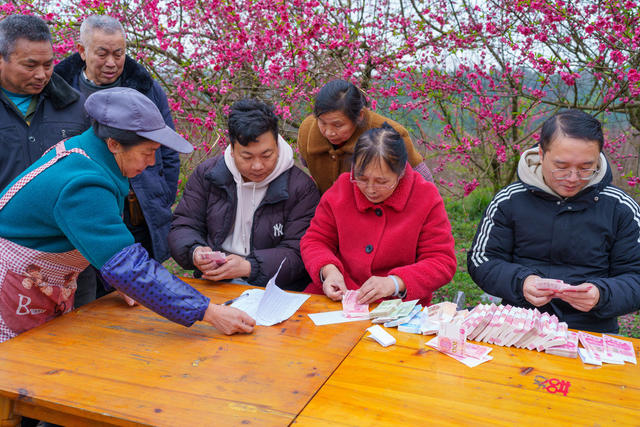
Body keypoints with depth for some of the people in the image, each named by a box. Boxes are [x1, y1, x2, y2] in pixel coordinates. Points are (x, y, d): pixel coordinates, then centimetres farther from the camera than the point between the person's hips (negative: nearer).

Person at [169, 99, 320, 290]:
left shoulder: (301, 187, -7)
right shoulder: (206, 174, 3)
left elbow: (298, 254, -11)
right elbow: (183, 226, 6)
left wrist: (249, 267, -25)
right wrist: (195, 252, -17)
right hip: (213, 288, -2)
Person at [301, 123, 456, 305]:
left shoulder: (426, 198, -5)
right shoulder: (341, 189, 2)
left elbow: (443, 262, -5)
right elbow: (315, 240, 9)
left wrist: (394, 283, -21)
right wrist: (328, 270, -13)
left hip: (399, 306, -1)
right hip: (337, 296, 2)